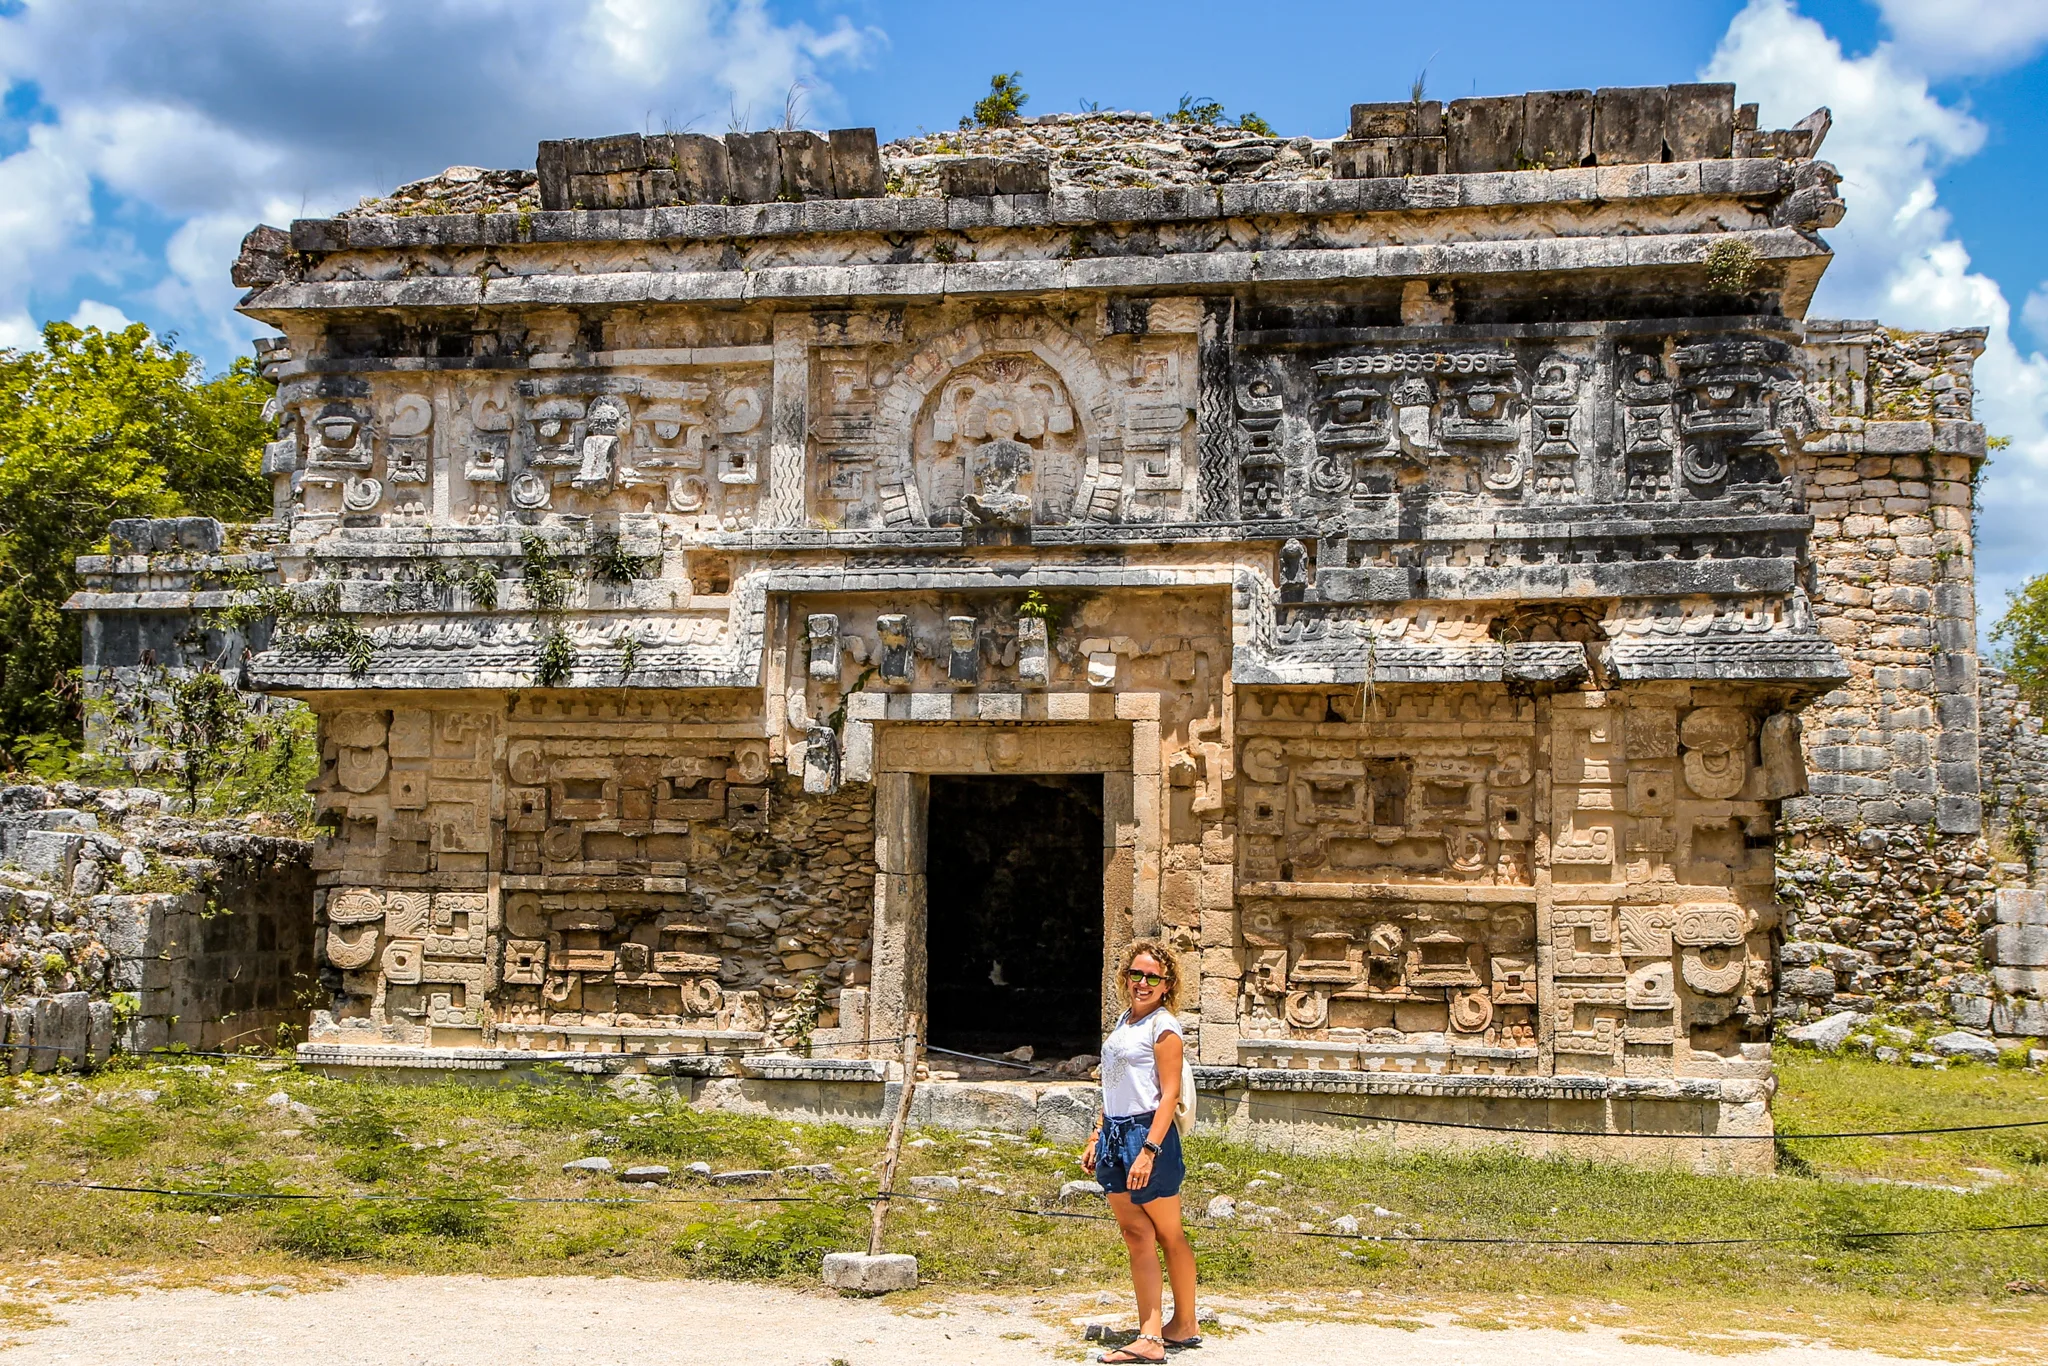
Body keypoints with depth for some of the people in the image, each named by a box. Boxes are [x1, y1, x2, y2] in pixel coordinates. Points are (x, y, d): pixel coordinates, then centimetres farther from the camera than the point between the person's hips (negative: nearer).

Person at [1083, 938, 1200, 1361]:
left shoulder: (1163, 1027, -8)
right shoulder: (1124, 1020, 15)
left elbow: (1170, 1095, -14)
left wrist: (1149, 1150, -21)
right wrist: (1096, 1137, 17)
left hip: (1147, 1132, -7)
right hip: (1114, 1135, 7)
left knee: (1168, 1234, 5)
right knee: (1135, 1234, 4)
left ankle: (1184, 1324, 17)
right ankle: (1150, 1337, 4)